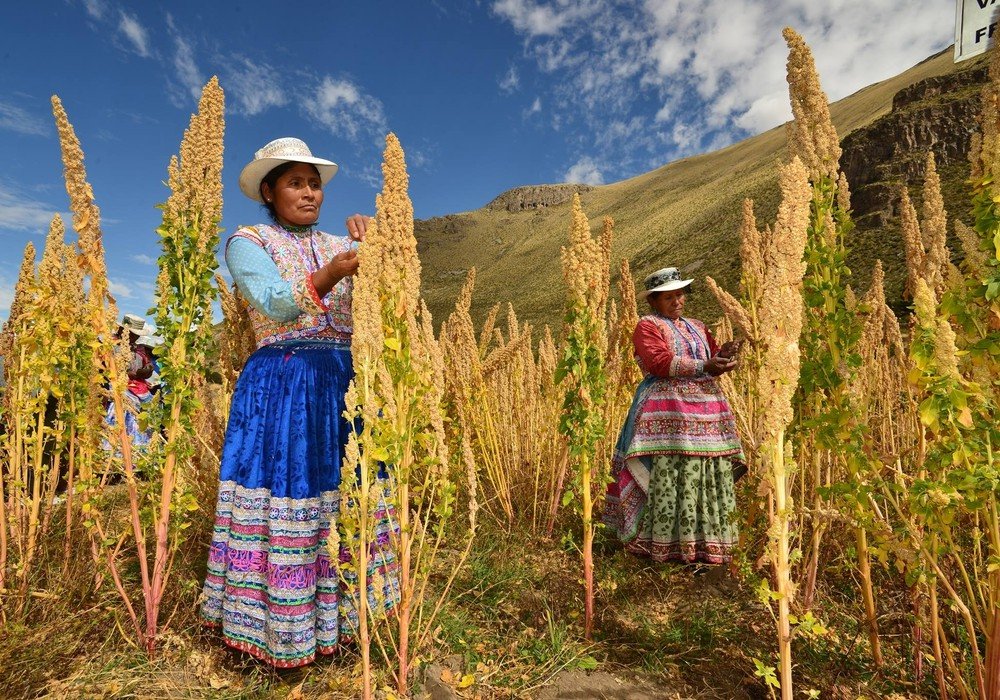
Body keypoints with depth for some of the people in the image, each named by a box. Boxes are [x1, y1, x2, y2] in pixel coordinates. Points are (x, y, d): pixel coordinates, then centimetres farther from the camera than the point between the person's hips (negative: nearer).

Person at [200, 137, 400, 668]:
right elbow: (274, 303, -15)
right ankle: (281, 634, 15)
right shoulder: (249, 241, 3)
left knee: (344, 500, 7)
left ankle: (338, 612, 23)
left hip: (343, 383, 5)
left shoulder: (338, 246, 16)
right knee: (284, 498, -2)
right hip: (280, 388, -4)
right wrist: (327, 277, -32)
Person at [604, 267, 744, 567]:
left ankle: (705, 542, 17)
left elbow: (714, 359, 19)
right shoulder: (648, 326, 0)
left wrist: (724, 356, -4)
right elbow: (659, 362, -15)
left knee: (711, 476, 6)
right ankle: (663, 543, 0)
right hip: (667, 410, -7)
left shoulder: (697, 328, 24)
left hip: (707, 407, 7)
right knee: (668, 474, -10)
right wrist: (704, 366, -19)